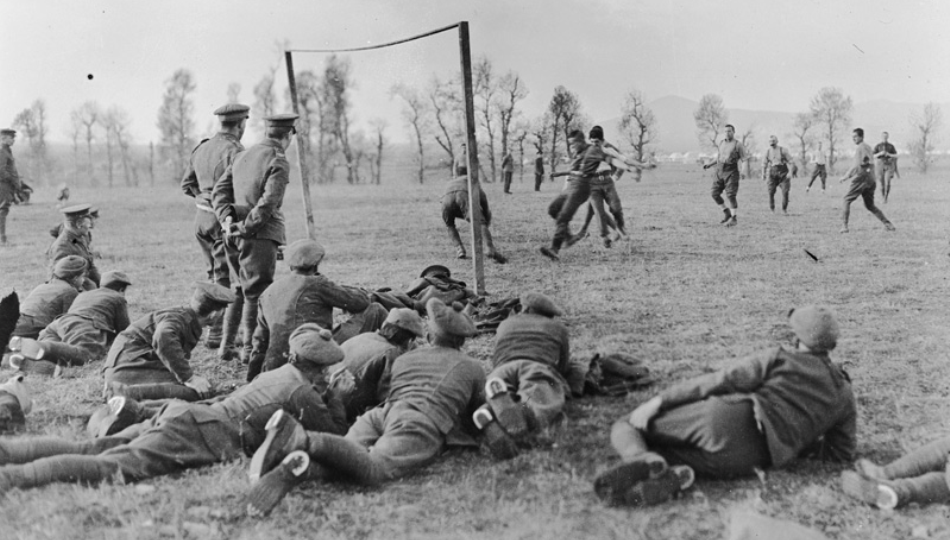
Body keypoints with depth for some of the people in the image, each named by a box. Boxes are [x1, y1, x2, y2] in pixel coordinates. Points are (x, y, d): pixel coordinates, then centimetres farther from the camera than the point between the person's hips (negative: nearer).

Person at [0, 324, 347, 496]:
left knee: (87, 450, 2)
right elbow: (337, 433, 8)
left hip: (181, 413, 9)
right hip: (197, 433, -9)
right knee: (111, 468, -22)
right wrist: (332, 396, 21)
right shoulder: (302, 391, 0)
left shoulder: (279, 374, 27)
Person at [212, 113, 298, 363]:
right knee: (256, 293, 1)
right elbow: (268, 203, -21)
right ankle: (250, 348, 6)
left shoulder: (243, 155, 14)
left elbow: (219, 190, 10)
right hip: (261, 235, -7)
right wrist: (246, 227, -14)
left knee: (239, 289, 17)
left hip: (238, 236, 7)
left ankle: (226, 345, 21)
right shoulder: (278, 163, -11)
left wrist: (228, 219, -1)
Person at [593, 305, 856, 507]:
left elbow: (722, 380, 3)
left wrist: (659, 400, 0)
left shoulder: (780, 357, 14)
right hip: (743, 462, 3)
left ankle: (644, 461, -24)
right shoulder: (844, 394, 23)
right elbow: (843, 452, 25)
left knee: (626, 426, 13)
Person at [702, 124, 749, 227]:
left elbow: (745, 159, -5)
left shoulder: (738, 145, -4)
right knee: (715, 194, 2)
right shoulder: (721, 143, 14)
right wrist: (709, 164, 16)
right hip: (720, 172, 6)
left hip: (731, 173, -6)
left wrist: (747, 158, -26)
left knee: (731, 196, -12)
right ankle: (727, 213, 19)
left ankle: (734, 219, -3)